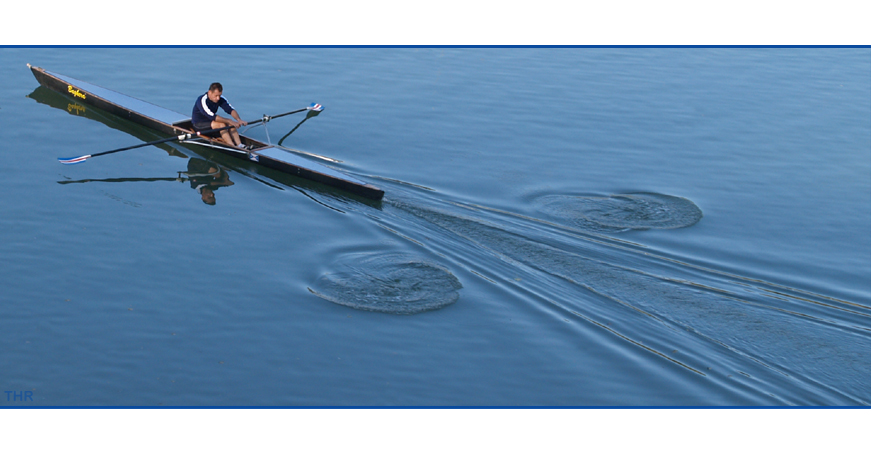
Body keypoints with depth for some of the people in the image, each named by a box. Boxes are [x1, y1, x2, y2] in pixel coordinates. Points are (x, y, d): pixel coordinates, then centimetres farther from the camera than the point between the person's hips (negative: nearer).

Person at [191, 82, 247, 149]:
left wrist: (239, 120, -33)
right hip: (199, 125, -7)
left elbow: (230, 110, -14)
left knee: (231, 123, -16)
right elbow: (212, 116, -34)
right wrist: (229, 121, -36)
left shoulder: (221, 99, -4)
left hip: (211, 122, 7)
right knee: (221, 124, -30)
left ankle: (239, 145, -28)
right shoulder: (202, 101, -26)